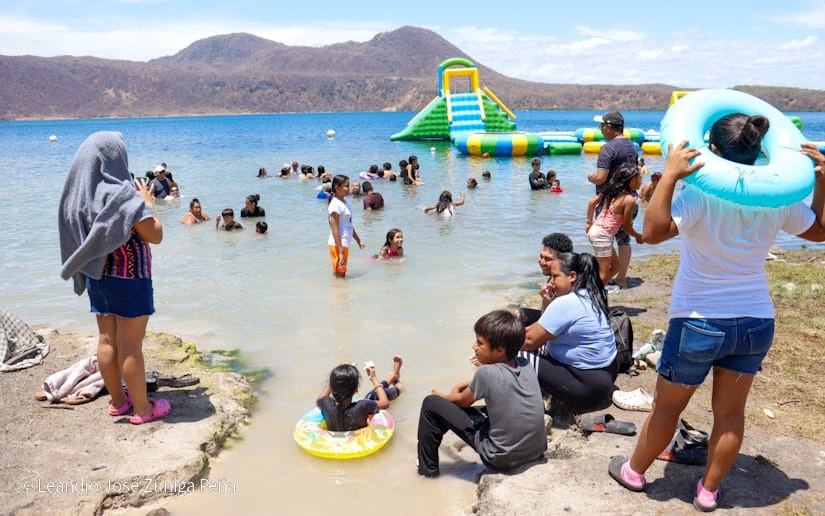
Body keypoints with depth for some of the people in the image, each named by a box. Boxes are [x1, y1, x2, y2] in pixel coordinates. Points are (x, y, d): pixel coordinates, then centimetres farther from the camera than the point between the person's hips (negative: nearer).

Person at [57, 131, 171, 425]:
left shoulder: (80, 194, 2)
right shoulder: (123, 195, -20)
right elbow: (155, 235, -18)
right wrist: (148, 203, -3)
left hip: (97, 276, 7)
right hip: (129, 279, -7)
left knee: (107, 340, 14)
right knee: (130, 345, 1)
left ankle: (118, 401, 28)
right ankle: (142, 408, 13)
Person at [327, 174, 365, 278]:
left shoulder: (345, 201, 11)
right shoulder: (335, 205, -17)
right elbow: (335, 230, -20)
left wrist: (358, 240, 25)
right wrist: (341, 252, -23)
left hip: (345, 244, 9)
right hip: (337, 245, -9)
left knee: (342, 275, 16)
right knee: (339, 276, -2)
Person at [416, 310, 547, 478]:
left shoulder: (486, 373, -19)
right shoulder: (525, 366, -4)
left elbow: (462, 401, 1)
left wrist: (443, 396, 20)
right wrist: (471, 384, 18)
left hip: (503, 459, -6)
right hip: (537, 450, 6)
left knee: (431, 404, -1)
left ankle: (427, 468, 16)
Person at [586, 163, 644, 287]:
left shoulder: (612, 190, 7)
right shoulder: (629, 199, -14)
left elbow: (592, 202, 12)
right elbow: (626, 226, -8)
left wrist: (589, 222, 20)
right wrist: (638, 236, 10)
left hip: (594, 230, 9)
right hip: (603, 235, -9)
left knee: (615, 266, 20)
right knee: (603, 275, -2)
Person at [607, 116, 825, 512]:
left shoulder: (702, 194, -20)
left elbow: (653, 231, -34)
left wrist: (669, 176, -33)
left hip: (699, 321, -4)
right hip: (756, 322, 5)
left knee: (667, 406, 13)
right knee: (730, 411, 16)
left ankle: (634, 472, 32)